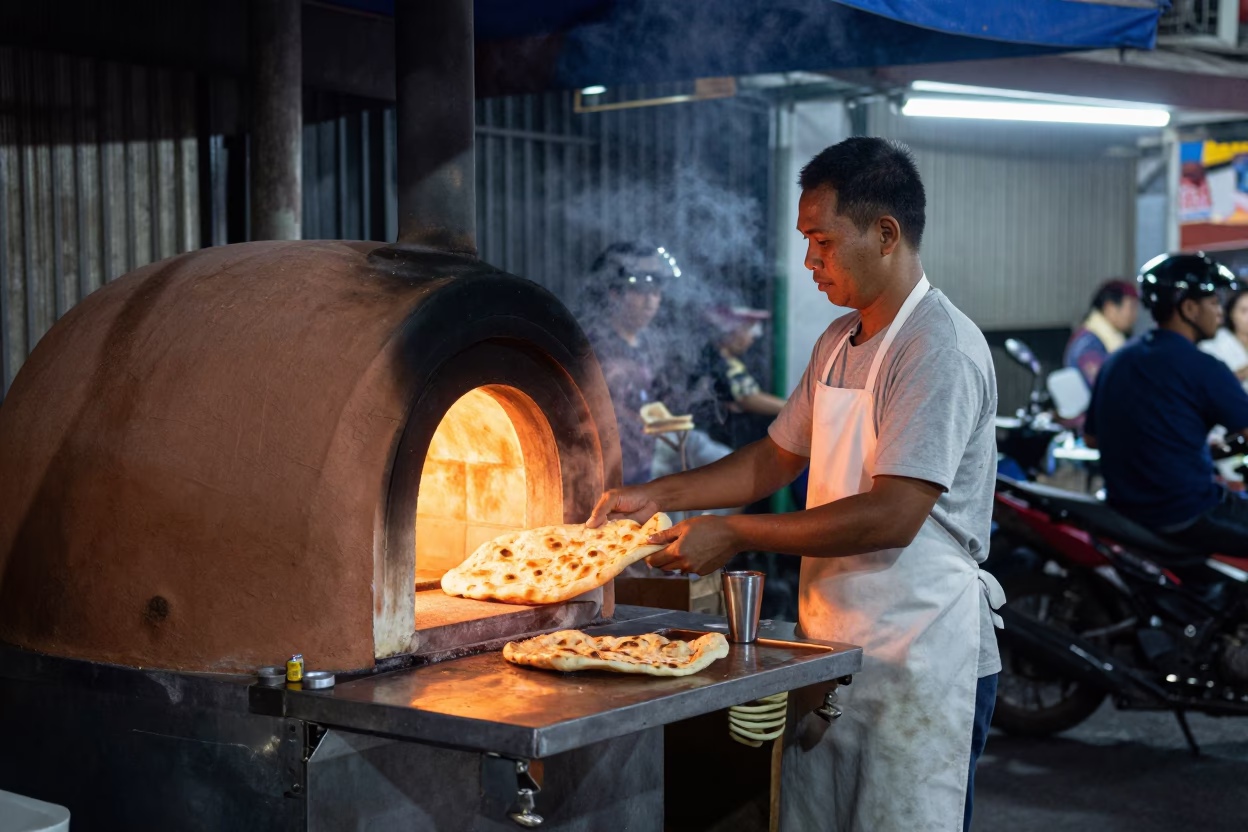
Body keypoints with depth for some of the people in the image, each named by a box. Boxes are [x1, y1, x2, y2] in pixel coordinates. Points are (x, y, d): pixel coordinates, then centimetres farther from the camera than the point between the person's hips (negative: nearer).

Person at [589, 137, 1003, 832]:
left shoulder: (942, 349, -16)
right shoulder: (840, 342, 14)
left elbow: (892, 516, -23)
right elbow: (778, 459, 22)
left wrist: (736, 534, -18)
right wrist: (659, 496, 10)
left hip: (921, 666, -8)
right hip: (833, 649, 8)